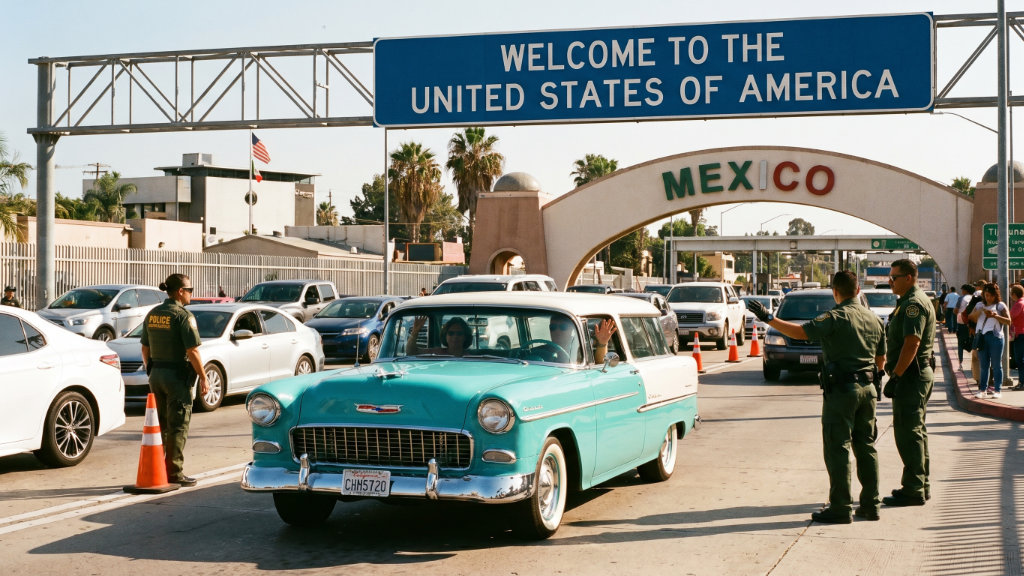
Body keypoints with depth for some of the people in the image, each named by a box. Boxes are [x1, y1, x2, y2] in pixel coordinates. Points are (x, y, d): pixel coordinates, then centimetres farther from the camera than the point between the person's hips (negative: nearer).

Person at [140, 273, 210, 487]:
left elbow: (145, 349, 12)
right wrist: (203, 378, -10)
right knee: (177, 427, 0)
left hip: (156, 375, 7)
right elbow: (192, 351, -17)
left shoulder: (152, 315, 8)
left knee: (160, 425, 15)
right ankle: (174, 471, 2)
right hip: (178, 375, -7)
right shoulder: (183, 315, -14)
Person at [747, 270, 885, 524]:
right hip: (868, 388, 7)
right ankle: (870, 505, 17)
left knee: (838, 448, -3)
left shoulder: (836, 318, -13)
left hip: (842, 390, -7)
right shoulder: (874, 319, 10)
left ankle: (841, 507, -2)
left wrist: (768, 318, -16)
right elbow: (881, 358, 18)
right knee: (866, 446, 14)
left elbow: (801, 332, -21)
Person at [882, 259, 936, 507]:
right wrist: (896, 373, 19)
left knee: (907, 433, -8)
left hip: (910, 375, -11)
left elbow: (912, 343, -25)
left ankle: (913, 490, -6)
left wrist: (895, 376, -25)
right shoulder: (911, 301, 18)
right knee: (916, 431, 15)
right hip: (921, 373, 11)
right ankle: (921, 485, 21)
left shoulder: (913, 303, -16)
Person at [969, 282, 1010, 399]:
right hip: (981, 337, 4)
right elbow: (971, 318, 7)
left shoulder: (1000, 306, 3)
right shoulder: (980, 305, 15)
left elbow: (1008, 321, -6)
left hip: (995, 337, -4)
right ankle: (983, 390, 13)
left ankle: (997, 390, 4)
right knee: (984, 366, 8)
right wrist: (979, 311, -10)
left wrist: (996, 316, -20)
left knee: (996, 365, 0)